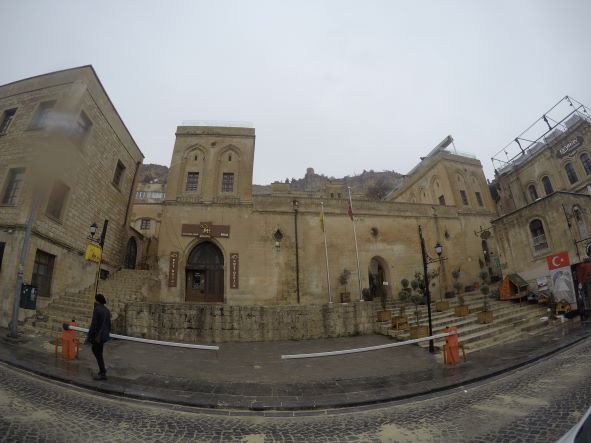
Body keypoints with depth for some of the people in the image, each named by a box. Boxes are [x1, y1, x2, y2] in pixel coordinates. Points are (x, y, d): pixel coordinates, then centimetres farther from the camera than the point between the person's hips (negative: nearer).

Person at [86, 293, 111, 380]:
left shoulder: (97, 309, -16)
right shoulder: (107, 310, 8)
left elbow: (93, 324, -18)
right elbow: (109, 324, 14)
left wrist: (89, 336, -12)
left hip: (98, 335, -8)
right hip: (104, 336, 8)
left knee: (98, 354, 3)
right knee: (95, 350, 23)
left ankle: (102, 374, 10)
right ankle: (102, 369, 26)